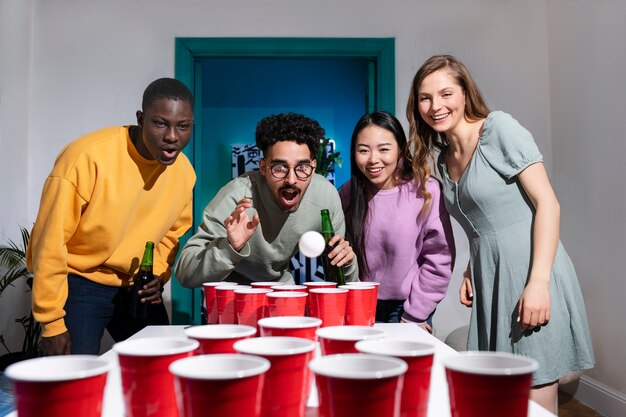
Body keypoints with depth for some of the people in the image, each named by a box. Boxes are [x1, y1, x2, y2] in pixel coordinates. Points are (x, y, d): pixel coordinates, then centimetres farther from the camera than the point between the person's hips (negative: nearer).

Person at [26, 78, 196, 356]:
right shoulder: (89, 156, -24)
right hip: (77, 281, -5)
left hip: (136, 287, 5)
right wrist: (52, 323, -16)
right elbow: (50, 243, -19)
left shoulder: (184, 172, -6)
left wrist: (156, 276, -8)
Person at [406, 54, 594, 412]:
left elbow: (547, 202, -13)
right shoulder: (444, 159, 14)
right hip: (489, 276, 7)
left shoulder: (499, 127, -6)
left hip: (531, 273, -7)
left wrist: (539, 281, -20)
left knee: (535, 401, -3)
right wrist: (470, 272, 6)